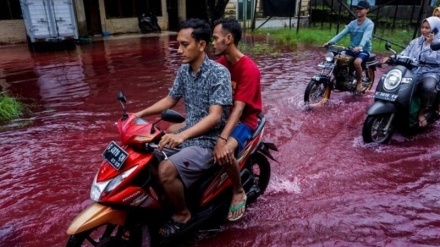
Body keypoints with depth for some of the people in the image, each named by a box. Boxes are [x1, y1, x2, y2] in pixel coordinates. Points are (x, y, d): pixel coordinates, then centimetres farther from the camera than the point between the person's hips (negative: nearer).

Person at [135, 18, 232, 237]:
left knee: (166, 170, -26)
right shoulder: (184, 70, 4)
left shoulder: (219, 73, -18)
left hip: (209, 141, -8)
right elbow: (170, 100, 15)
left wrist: (182, 136, -40)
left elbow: (215, 116, -26)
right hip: (187, 134, 8)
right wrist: (140, 114, 3)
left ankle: (182, 214, 2)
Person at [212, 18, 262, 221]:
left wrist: (222, 139, -39)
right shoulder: (220, 63, 3)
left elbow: (239, 108, -30)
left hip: (243, 120, -7)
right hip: (222, 114, 7)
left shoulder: (249, 69, -21)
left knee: (225, 153, -36)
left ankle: (238, 192, -5)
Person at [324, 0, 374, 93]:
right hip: (351, 49, 6)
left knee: (357, 62, -36)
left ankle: (359, 82, -10)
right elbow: (342, 33, -3)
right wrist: (330, 42, -19)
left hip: (364, 50, -6)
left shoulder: (369, 23, -9)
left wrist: (359, 47, -48)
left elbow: (366, 36, -27)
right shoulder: (352, 23, 9)